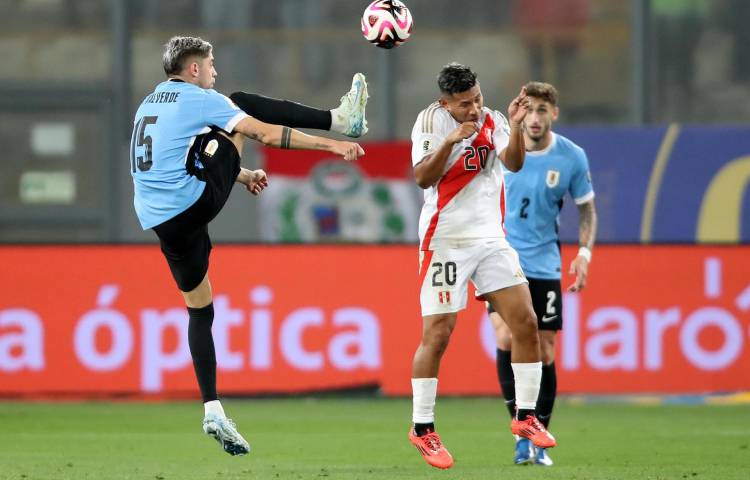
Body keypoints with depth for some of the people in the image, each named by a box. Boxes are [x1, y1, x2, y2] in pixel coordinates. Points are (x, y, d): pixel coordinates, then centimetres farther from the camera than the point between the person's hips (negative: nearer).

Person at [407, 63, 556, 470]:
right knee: (437, 335, -7)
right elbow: (423, 178, -16)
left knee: (526, 322, -3)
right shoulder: (431, 119, -6)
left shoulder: (493, 121, 3)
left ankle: (525, 416, 9)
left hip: (491, 238, 4)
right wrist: (449, 141, -29)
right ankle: (422, 428, 5)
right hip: (445, 241, -4)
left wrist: (515, 127, -29)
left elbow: (514, 164, -13)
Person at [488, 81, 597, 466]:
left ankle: (538, 440, 16)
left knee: (544, 353, 2)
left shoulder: (572, 157, -5)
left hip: (544, 265, 1)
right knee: (507, 340, -18)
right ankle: (521, 431, -6)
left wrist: (584, 252, -7)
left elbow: (586, 208, 7)